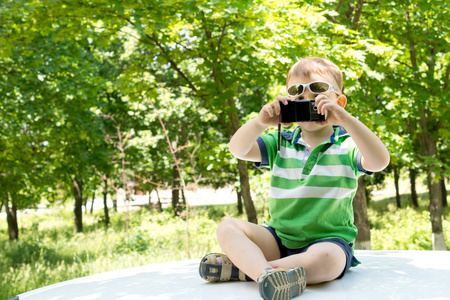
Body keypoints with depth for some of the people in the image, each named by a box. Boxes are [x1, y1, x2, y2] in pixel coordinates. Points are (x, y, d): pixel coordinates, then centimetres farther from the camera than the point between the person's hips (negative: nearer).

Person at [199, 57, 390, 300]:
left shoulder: (347, 145, -1)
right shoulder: (281, 144, 9)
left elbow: (380, 161, -21)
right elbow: (237, 150, -2)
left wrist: (345, 119, -29)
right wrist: (260, 122, -20)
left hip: (328, 239, -4)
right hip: (280, 238, 4)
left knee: (326, 258, -38)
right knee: (228, 227, -15)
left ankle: (244, 266, -27)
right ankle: (265, 274, -41)